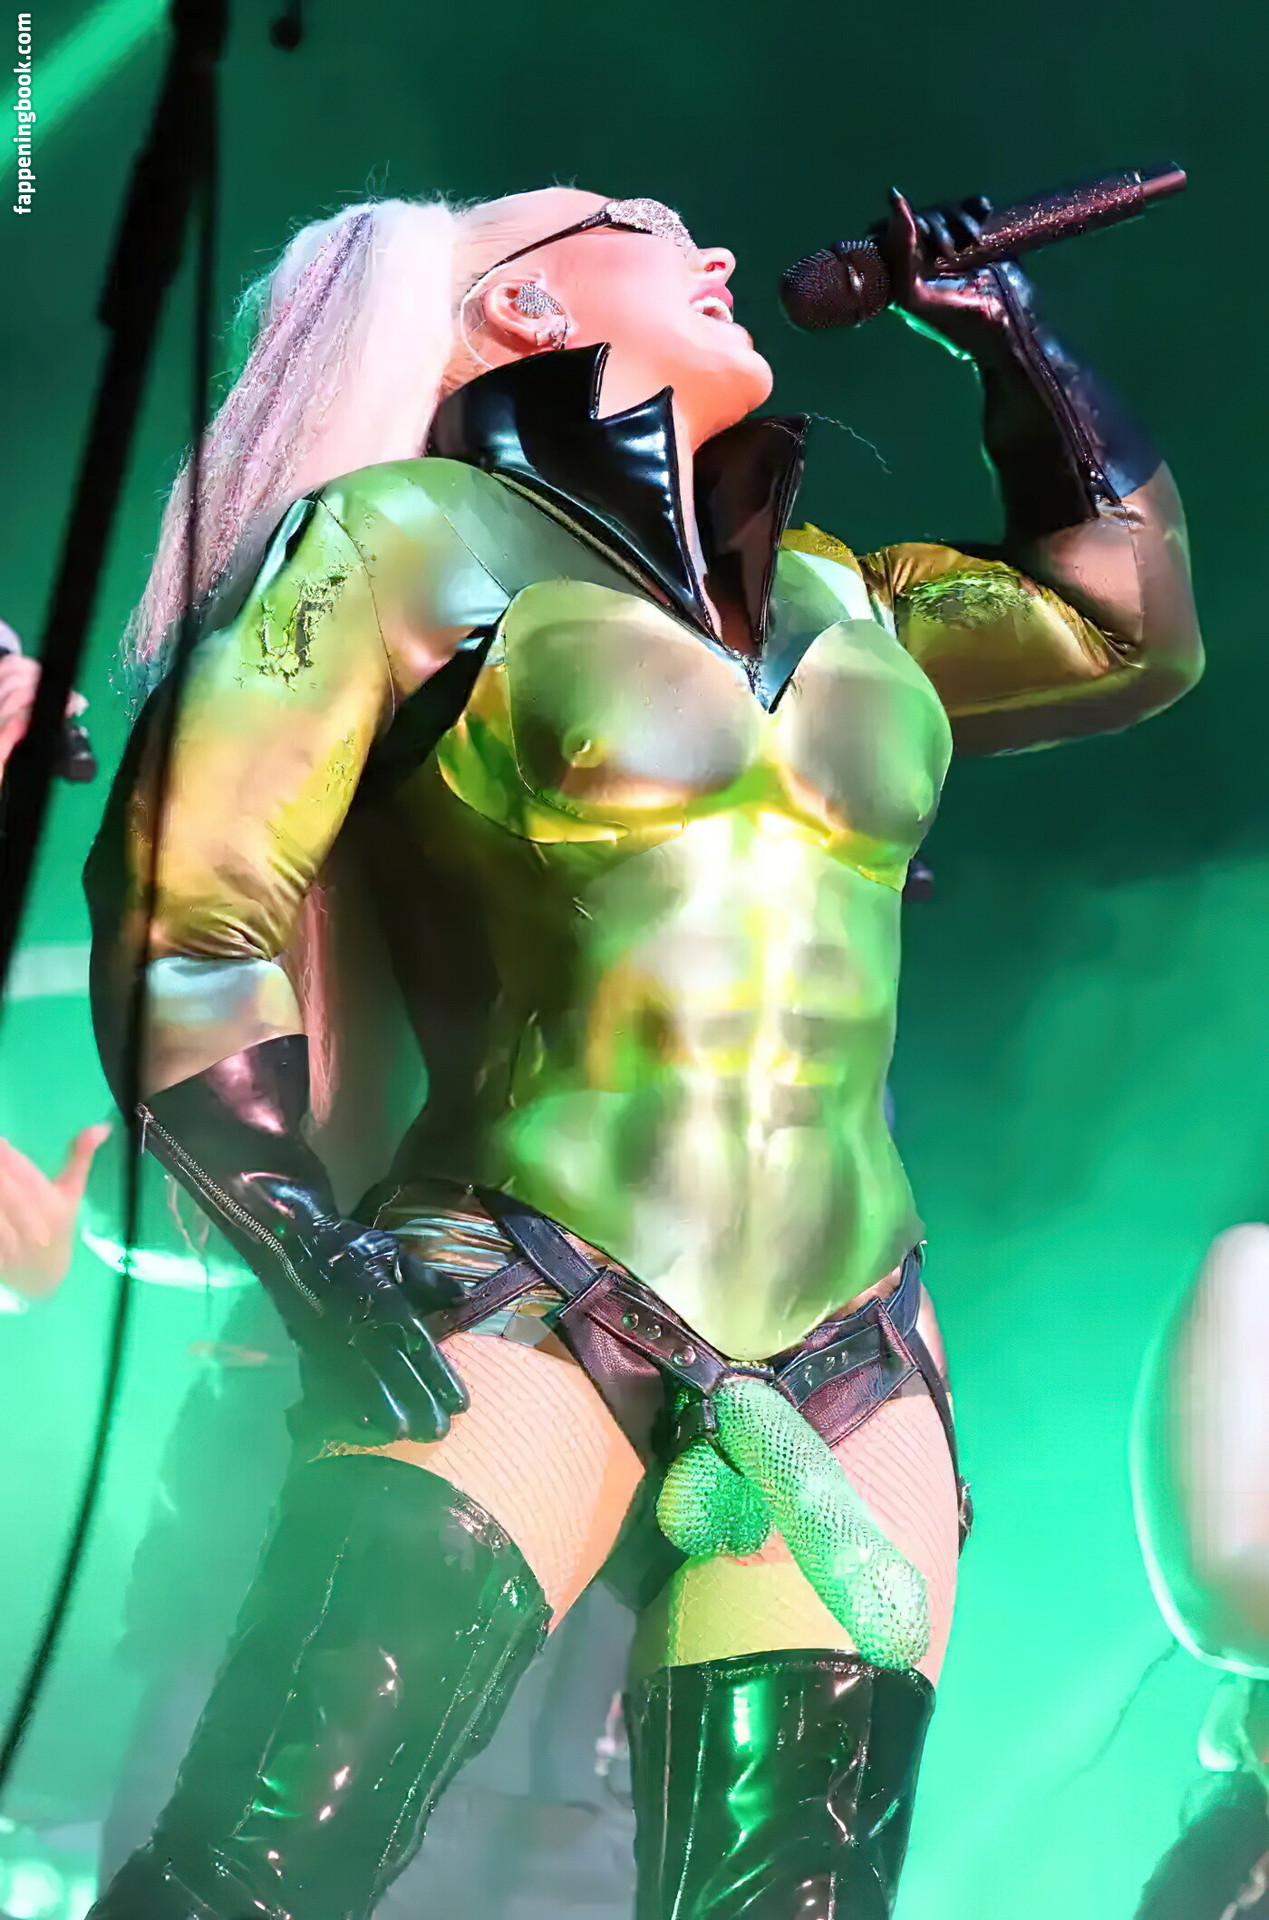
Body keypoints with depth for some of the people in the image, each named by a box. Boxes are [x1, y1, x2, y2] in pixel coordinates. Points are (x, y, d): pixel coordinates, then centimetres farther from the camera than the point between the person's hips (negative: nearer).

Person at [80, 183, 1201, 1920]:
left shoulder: (839, 603, 22)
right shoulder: (418, 535, 4)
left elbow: (1131, 630, 33)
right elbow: (181, 902, -2)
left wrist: (1011, 340, 29)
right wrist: (309, 1251, -14)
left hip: (843, 1354, 6)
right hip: (525, 1290, -5)